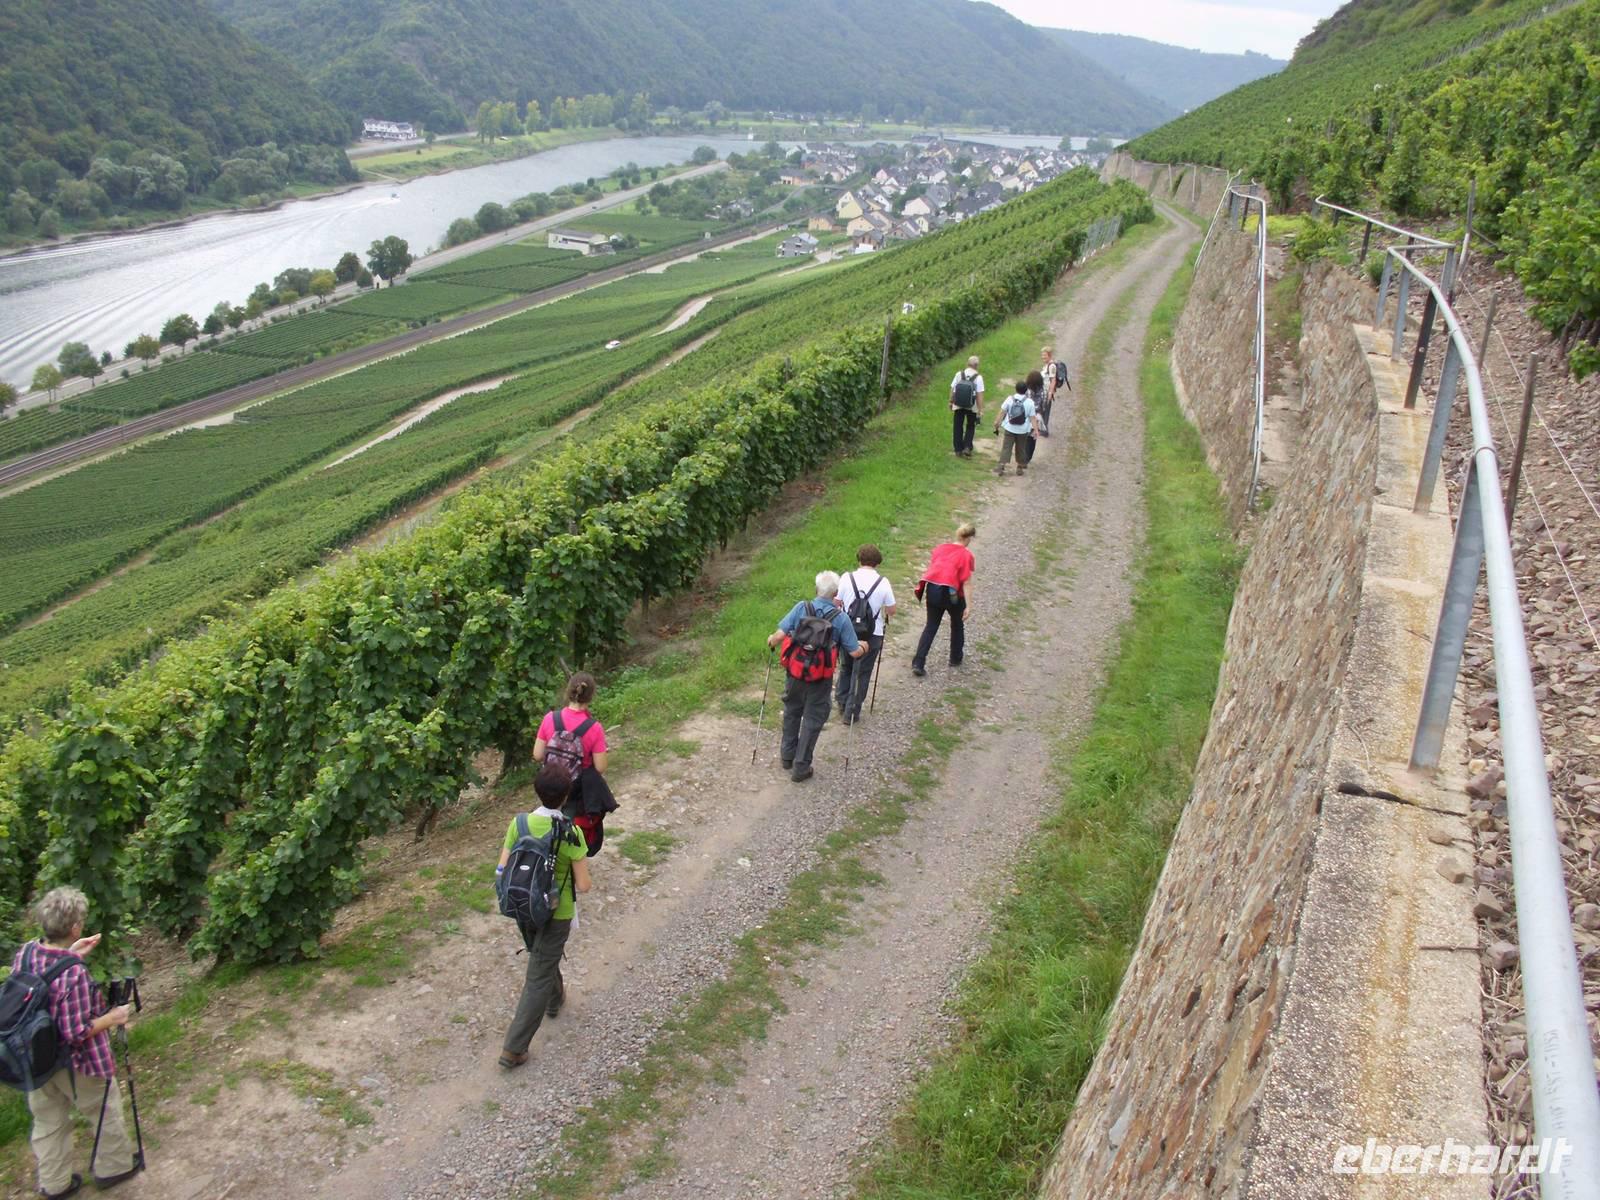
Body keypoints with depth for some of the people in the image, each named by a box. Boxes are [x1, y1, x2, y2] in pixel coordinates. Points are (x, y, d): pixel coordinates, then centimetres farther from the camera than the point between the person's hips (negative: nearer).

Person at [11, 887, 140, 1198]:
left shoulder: (25, 953, -15)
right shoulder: (74, 975, -35)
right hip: (75, 1063, -6)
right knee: (106, 1113, 21)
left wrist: (71, 955, 4)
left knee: (48, 1120, 25)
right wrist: (112, 1018, -13)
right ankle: (114, 1166, 40)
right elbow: (76, 1033, -28)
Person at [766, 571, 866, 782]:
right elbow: (855, 652, -8)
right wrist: (863, 648, 14)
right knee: (813, 719, 10)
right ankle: (801, 768, 15)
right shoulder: (841, 618, -11)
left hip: (795, 672, 2)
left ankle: (787, 755, 37)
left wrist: (771, 641, 9)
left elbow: (780, 635, -14)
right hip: (820, 679, -2)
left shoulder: (801, 608, -9)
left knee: (792, 712, 23)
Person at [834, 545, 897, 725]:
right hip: (872, 635, -1)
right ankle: (851, 712, 13)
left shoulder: (847, 578, -8)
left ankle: (841, 702, 33)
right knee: (861, 673, 9)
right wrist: (883, 614, 19)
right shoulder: (883, 583, -9)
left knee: (845, 667, 24)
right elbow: (891, 611, -3)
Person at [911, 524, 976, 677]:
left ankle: (918, 663, 0)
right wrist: (968, 606, -10)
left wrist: (926, 594, 24)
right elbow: (966, 583, -12)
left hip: (932, 589, 4)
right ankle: (955, 659, 35)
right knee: (957, 624, 23)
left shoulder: (940, 548, 8)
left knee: (931, 626, 12)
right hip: (951, 593, -4)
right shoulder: (966, 555, -9)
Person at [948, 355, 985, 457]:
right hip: (972, 407, -1)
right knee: (970, 427, 17)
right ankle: (967, 447, 6)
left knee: (958, 427, 13)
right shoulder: (978, 377, -14)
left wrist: (951, 402, 12)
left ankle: (958, 449, 18)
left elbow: (952, 389, -3)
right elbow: (979, 395, -15)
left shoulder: (959, 374, -8)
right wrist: (980, 409, -9)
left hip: (958, 406, 1)